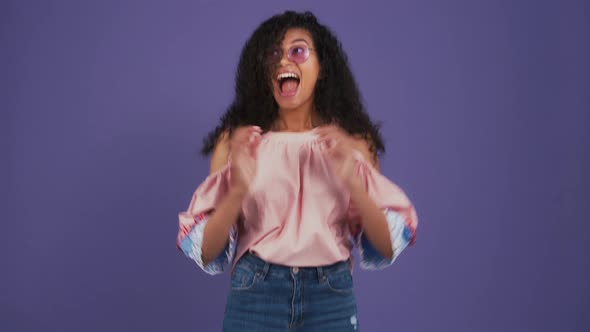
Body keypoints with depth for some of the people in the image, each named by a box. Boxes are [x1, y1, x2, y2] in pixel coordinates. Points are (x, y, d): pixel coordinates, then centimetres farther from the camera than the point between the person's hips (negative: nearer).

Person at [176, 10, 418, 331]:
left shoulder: (352, 141, 1)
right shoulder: (236, 140, -1)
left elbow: (387, 246, -3)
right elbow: (206, 253, -4)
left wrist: (353, 182, -17)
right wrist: (239, 189, -20)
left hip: (331, 300, 1)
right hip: (255, 296, -1)